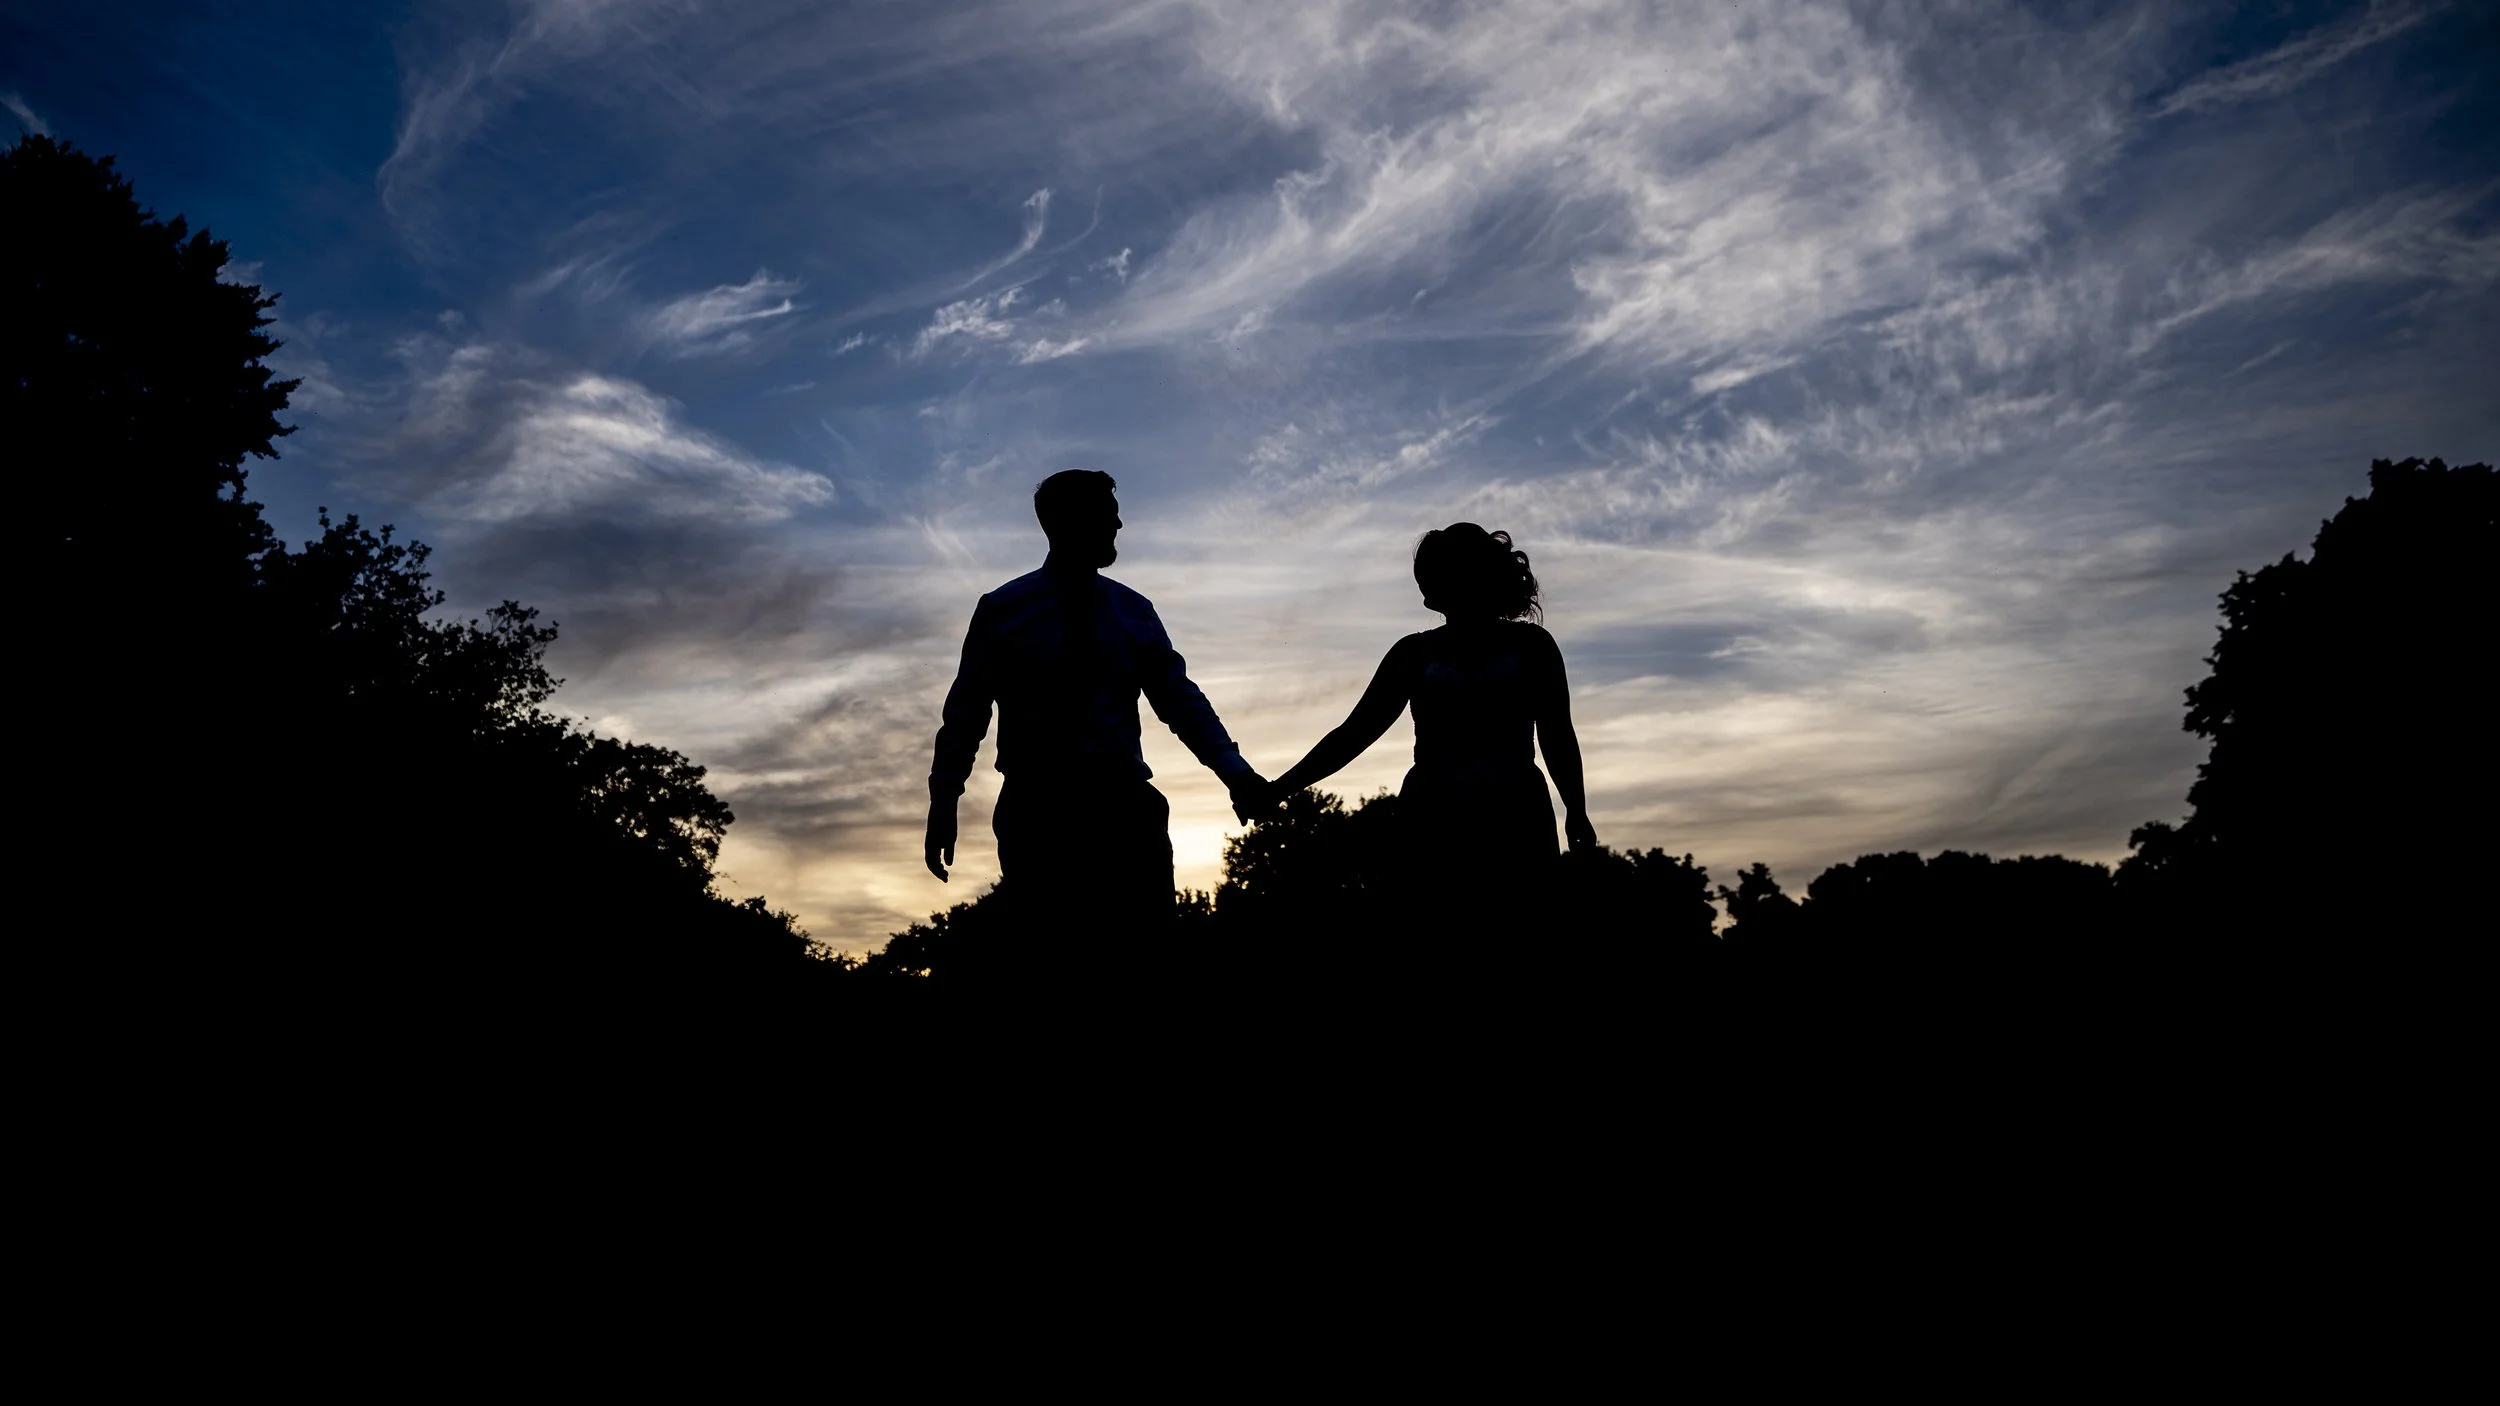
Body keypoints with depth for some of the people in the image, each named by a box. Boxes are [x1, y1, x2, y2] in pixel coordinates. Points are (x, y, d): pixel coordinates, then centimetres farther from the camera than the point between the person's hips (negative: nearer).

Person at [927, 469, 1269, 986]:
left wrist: (1234, 771, -6)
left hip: (1122, 804, 3)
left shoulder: (1135, 612, 12)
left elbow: (1180, 698, 8)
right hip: (1037, 807, -2)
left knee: (1136, 953, -5)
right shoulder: (1003, 610, 5)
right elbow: (967, 709, 4)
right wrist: (943, 802, -2)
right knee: (1036, 953, -11)